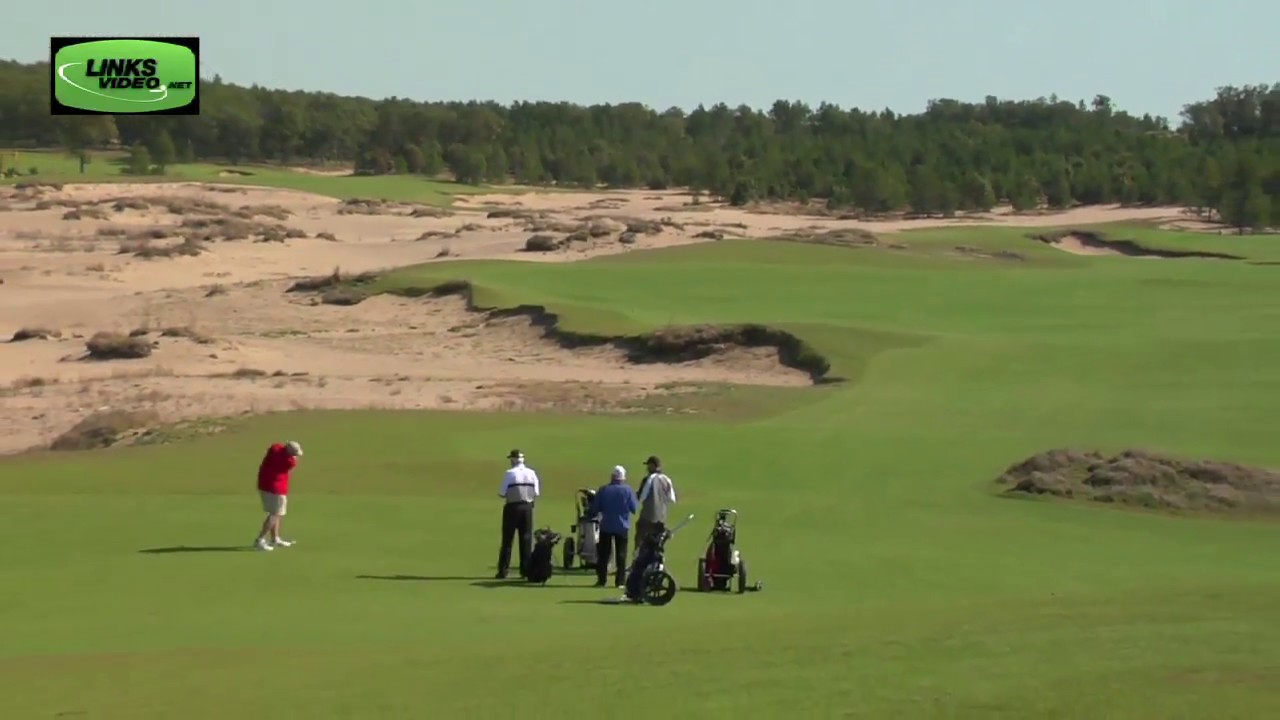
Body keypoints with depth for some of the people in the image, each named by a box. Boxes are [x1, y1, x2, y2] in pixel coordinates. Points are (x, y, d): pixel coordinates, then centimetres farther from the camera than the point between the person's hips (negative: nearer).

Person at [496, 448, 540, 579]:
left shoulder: (510, 473, -10)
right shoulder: (531, 473, 3)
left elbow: (502, 493, -11)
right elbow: (536, 493, 3)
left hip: (512, 507, -3)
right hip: (527, 507, 3)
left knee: (507, 539, 2)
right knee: (526, 539, 10)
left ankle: (503, 571, 1)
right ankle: (526, 570, 9)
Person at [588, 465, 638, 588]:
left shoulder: (603, 490, -6)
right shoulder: (628, 490, -9)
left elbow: (594, 509, -2)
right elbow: (634, 508, -7)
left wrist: (591, 515, 18)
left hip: (606, 526, 1)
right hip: (622, 526, 0)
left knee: (603, 554, 9)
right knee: (621, 554, 5)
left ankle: (601, 579, 8)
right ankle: (619, 581, 1)